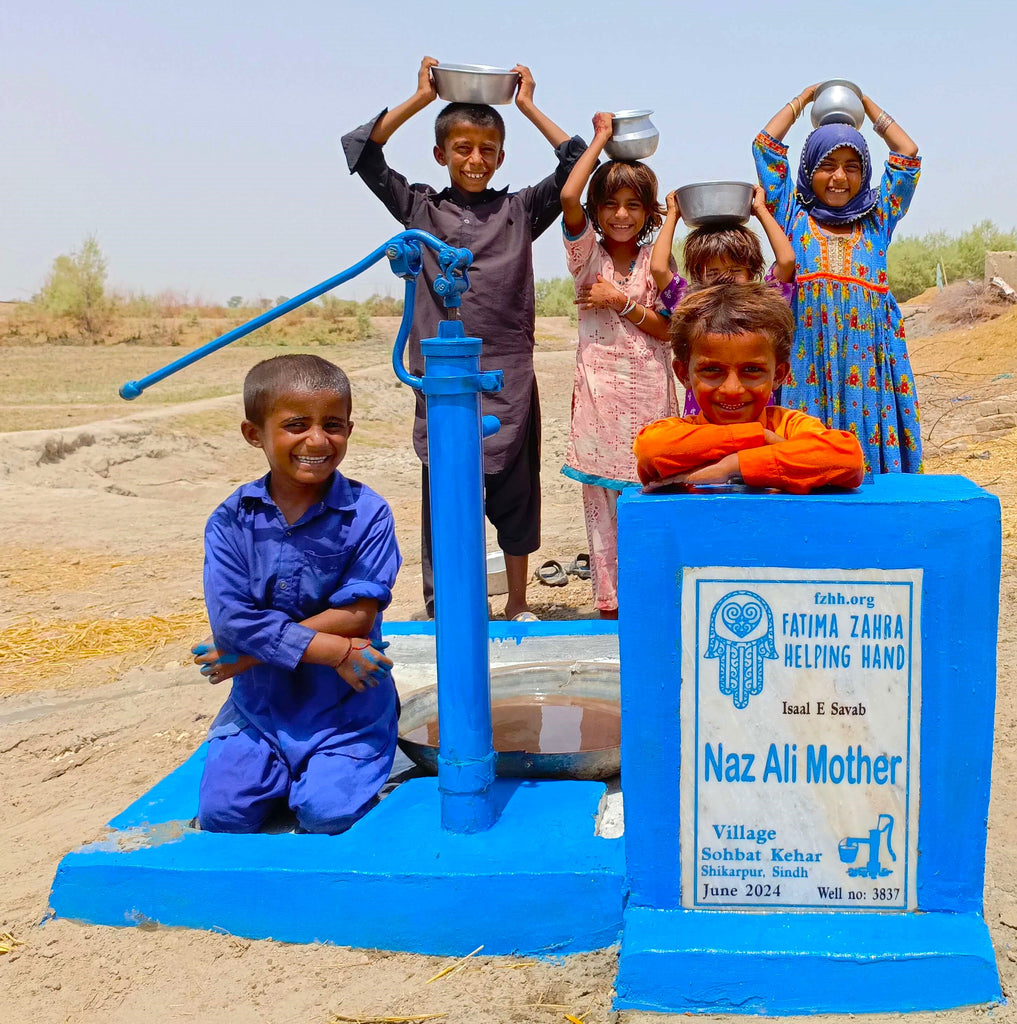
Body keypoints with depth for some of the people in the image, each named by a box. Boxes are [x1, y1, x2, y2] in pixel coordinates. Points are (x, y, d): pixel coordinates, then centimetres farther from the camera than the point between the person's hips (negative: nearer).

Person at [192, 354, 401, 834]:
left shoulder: (366, 513, -10)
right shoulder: (231, 521, -5)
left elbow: (358, 615, -16)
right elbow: (230, 621, -14)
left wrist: (252, 651, -17)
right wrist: (331, 650, -21)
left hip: (346, 708, -2)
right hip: (259, 704, 2)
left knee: (326, 812, -18)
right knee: (222, 811, -10)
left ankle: (334, 770, 16)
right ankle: (280, 771, 21)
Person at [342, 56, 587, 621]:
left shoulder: (520, 210, 8)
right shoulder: (420, 208, 8)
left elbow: (576, 163, 2)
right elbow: (360, 150, 2)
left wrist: (528, 106, 6)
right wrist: (418, 99, 2)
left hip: (509, 376, 1)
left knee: (515, 490, 9)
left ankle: (518, 604, 24)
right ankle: (441, 611, 12)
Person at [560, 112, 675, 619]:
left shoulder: (656, 261, 6)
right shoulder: (587, 252, 3)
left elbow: (667, 329, -1)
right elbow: (568, 198, -16)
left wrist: (620, 300, -11)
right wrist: (600, 139, -6)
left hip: (649, 393, 1)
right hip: (600, 391, -1)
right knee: (601, 498, 3)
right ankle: (609, 600, 12)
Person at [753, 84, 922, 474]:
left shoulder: (876, 219, 17)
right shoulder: (794, 217, 12)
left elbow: (908, 155, 17)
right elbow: (766, 144, 11)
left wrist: (866, 103, 25)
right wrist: (805, 97, 22)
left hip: (869, 356, 2)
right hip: (807, 353, -2)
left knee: (871, 442, -2)